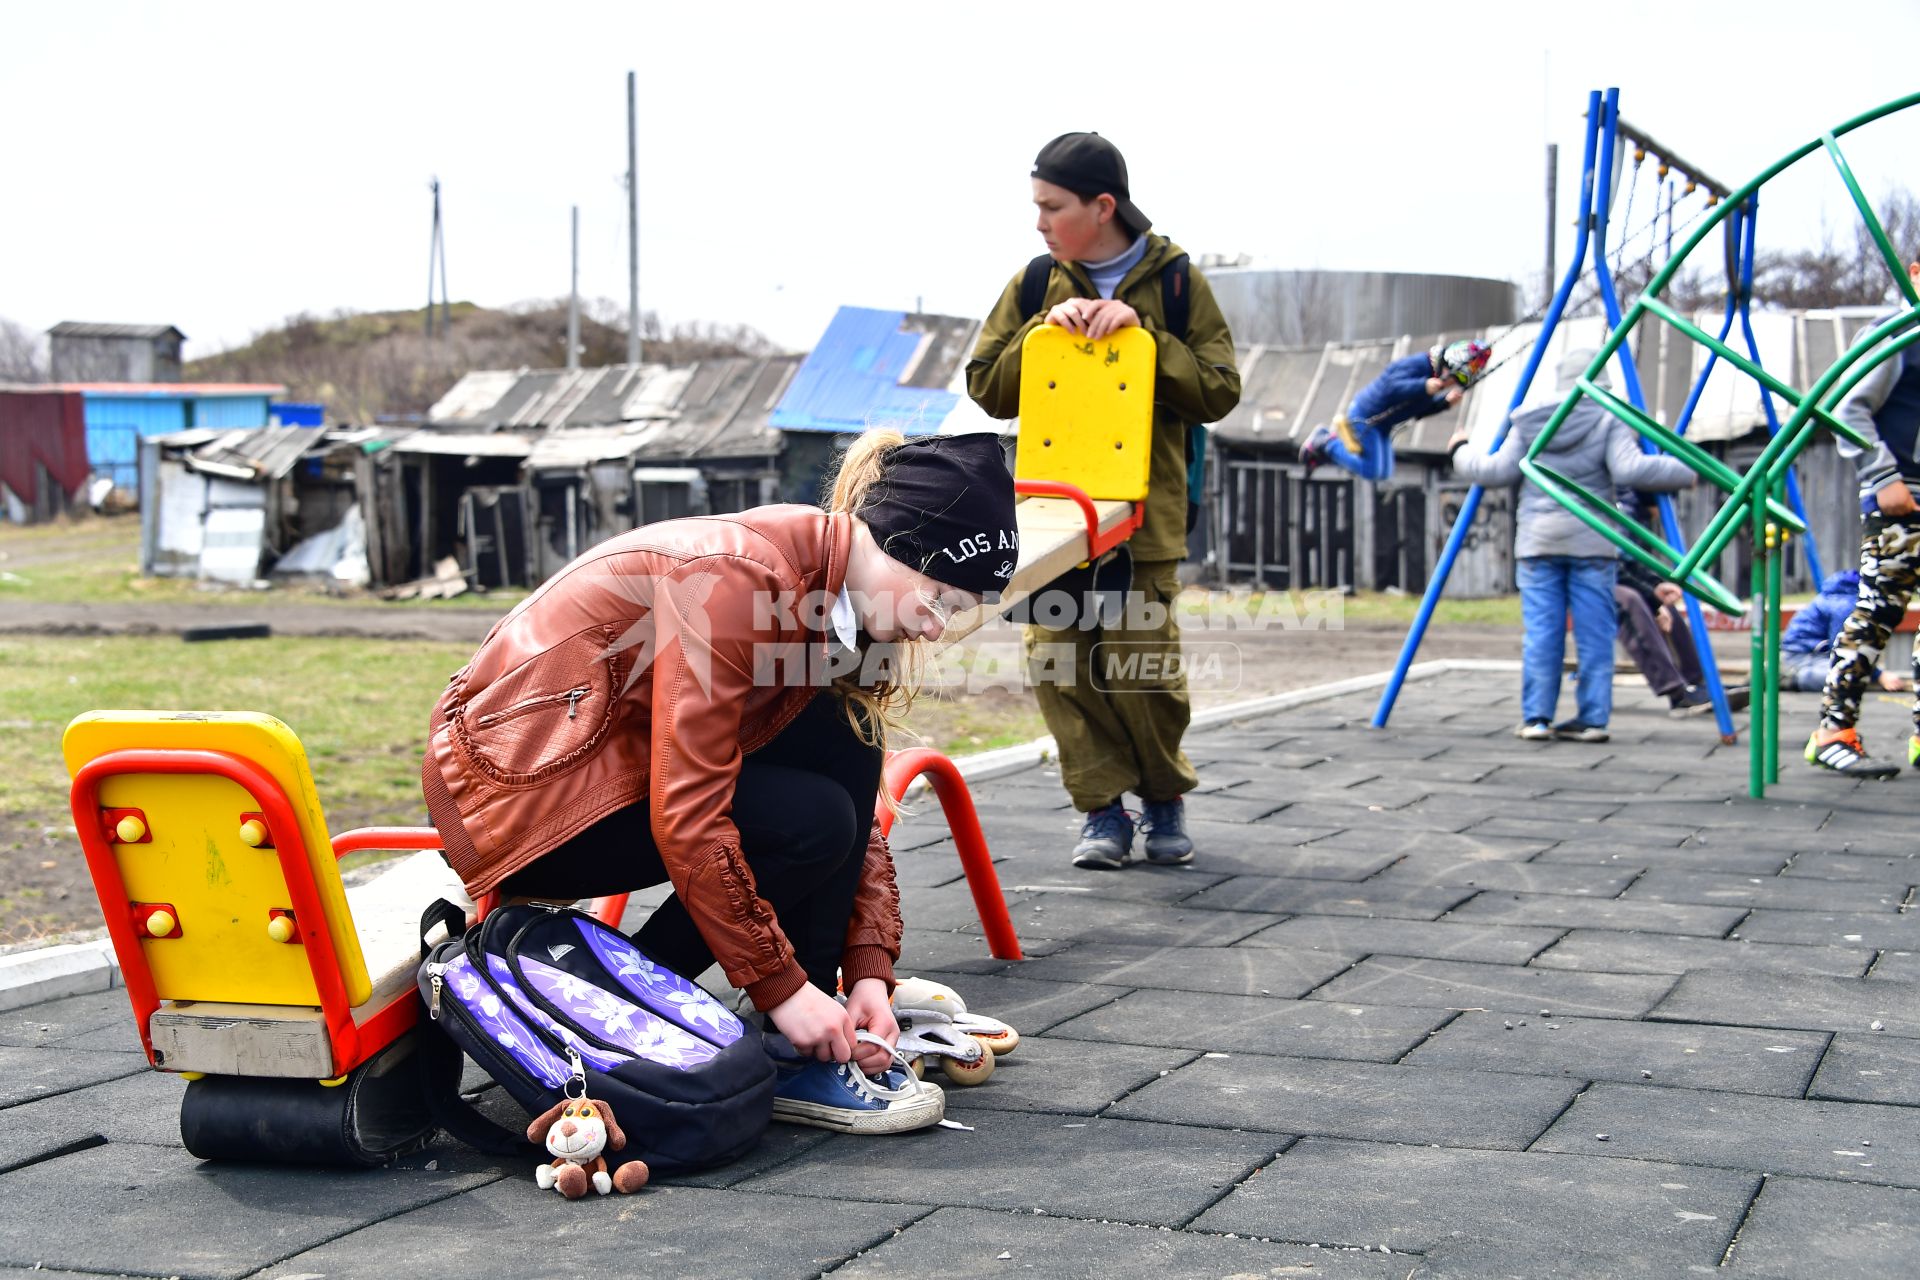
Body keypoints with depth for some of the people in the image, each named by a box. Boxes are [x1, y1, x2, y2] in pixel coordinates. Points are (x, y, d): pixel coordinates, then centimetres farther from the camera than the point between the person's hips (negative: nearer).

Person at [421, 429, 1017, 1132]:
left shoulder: (844, 597, 2)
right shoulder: (734, 577, -25)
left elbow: (862, 811, 6)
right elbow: (685, 818, -27)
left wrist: (869, 973, -5)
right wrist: (781, 986, -22)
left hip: (616, 757, 9)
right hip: (521, 784, -9)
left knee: (846, 738, -6)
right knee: (811, 823, -20)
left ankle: (815, 1044, -4)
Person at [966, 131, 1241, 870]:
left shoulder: (1175, 280, 1)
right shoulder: (1036, 284, 8)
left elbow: (1218, 392, -3)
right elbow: (985, 387, 8)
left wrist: (1142, 332, -14)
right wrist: (1047, 326, -7)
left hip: (1144, 506, -2)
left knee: (1141, 667, -4)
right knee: (1059, 662, -4)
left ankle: (1164, 797, 20)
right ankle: (1102, 809, 8)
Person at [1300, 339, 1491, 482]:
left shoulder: (1432, 377, 5)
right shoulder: (1417, 365, -24)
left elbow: (1418, 411, 8)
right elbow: (1393, 387, -36)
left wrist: (1446, 402, -6)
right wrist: (1423, 387, -48)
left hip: (1381, 425, 10)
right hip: (1364, 416, -10)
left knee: (1384, 473, 14)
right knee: (1370, 471, -12)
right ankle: (1326, 443, 4)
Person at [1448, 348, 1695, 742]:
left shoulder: (1530, 423, 5)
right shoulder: (1609, 421, -2)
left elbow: (1498, 471, 4)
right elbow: (1630, 470, -15)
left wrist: (1461, 452, 20)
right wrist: (1683, 473, -5)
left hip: (1538, 541, 2)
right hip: (1592, 543, -2)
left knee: (1540, 633, 3)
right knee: (1594, 634, 3)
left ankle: (1536, 719, 2)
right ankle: (1592, 719, 2)